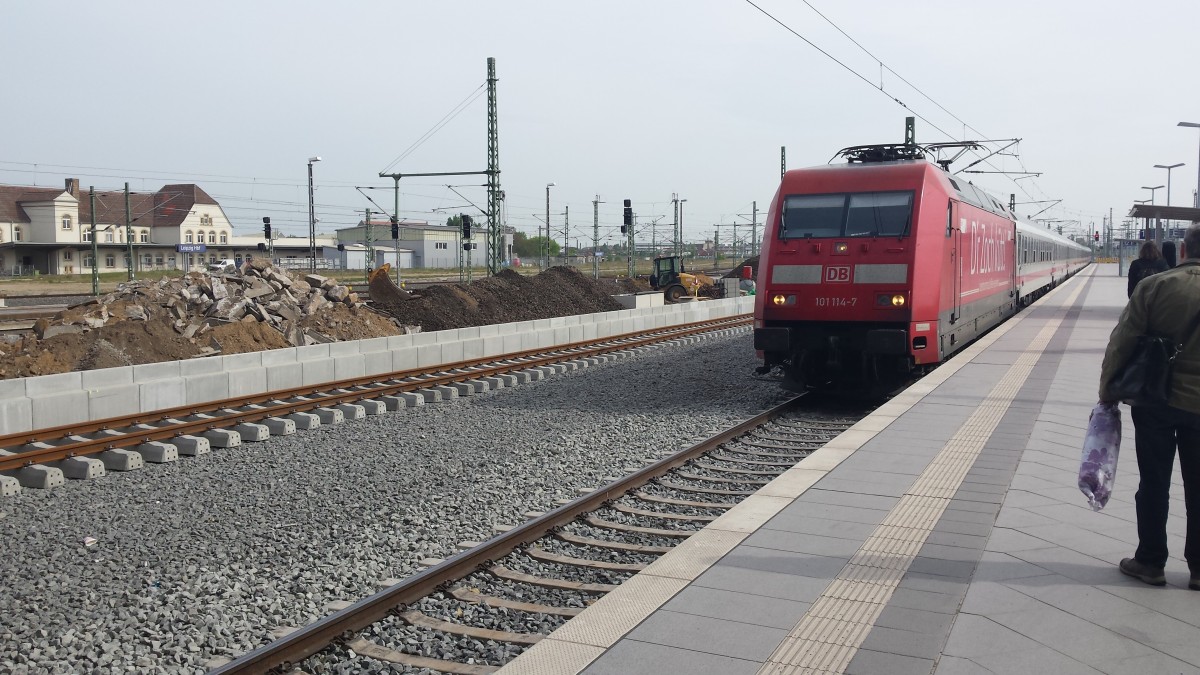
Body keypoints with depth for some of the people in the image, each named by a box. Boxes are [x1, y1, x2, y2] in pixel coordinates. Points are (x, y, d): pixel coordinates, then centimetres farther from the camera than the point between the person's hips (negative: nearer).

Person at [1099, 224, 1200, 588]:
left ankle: (1151, 561, 17)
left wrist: (1107, 393, -1)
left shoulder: (1155, 286, -10)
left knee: (1154, 484, 9)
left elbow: (1121, 343, -10)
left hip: (1154, 401, -1)